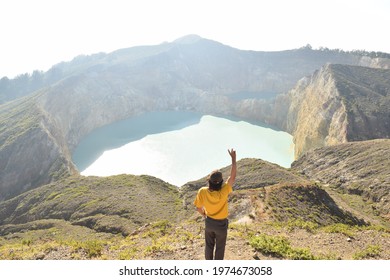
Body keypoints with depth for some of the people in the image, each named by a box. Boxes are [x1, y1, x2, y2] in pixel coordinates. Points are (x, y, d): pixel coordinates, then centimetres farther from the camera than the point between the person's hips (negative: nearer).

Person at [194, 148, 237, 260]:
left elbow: (198, 207, -11)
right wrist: (233, 158, -25)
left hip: (209, 222, 3)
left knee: (209, 245, 26)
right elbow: (233, 176, -29)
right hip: (221, 224, -3)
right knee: (220, 247, 21)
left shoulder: (202, 191, -28)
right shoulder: (223, 192, -37)